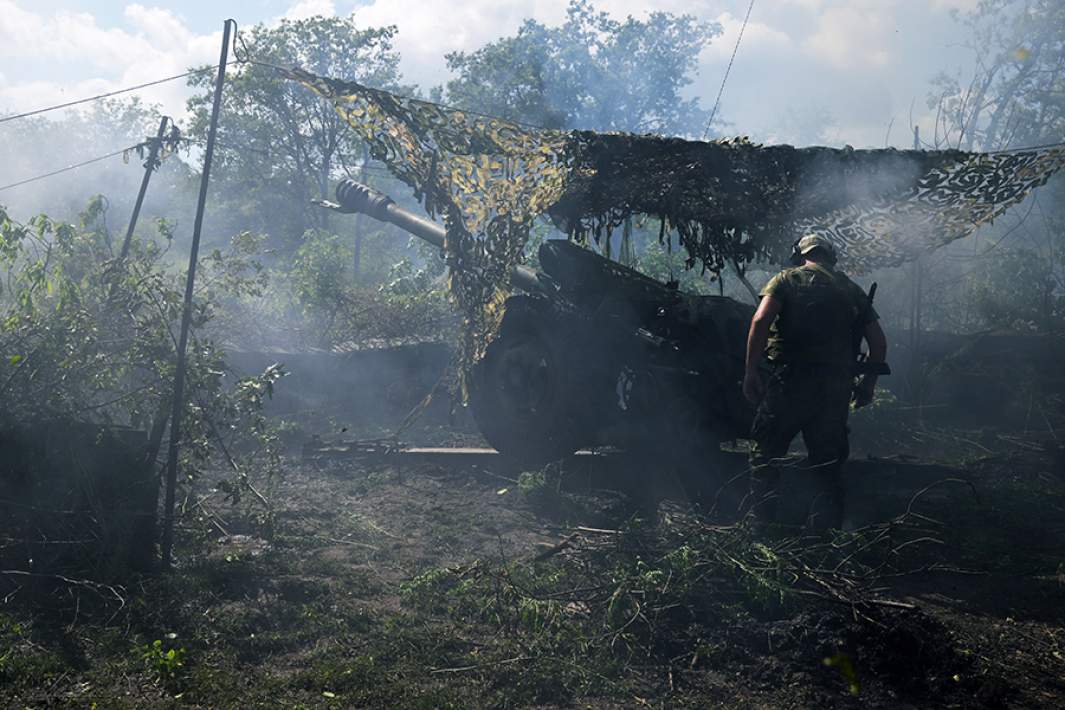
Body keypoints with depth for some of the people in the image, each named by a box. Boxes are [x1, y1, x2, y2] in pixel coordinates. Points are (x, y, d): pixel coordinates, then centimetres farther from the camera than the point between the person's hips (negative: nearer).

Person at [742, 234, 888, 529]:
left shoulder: (786, 280, 6)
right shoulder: (852, 289, 17)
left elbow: (761, 321, -11)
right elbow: (879, 342, 13)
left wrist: (751, 372, -9)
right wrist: (868, 384, 23)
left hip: (790, 381, -4)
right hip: (836, 388, 4)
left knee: (764, 454, 6)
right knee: (828, 462, 12)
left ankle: (763, 526, 2)